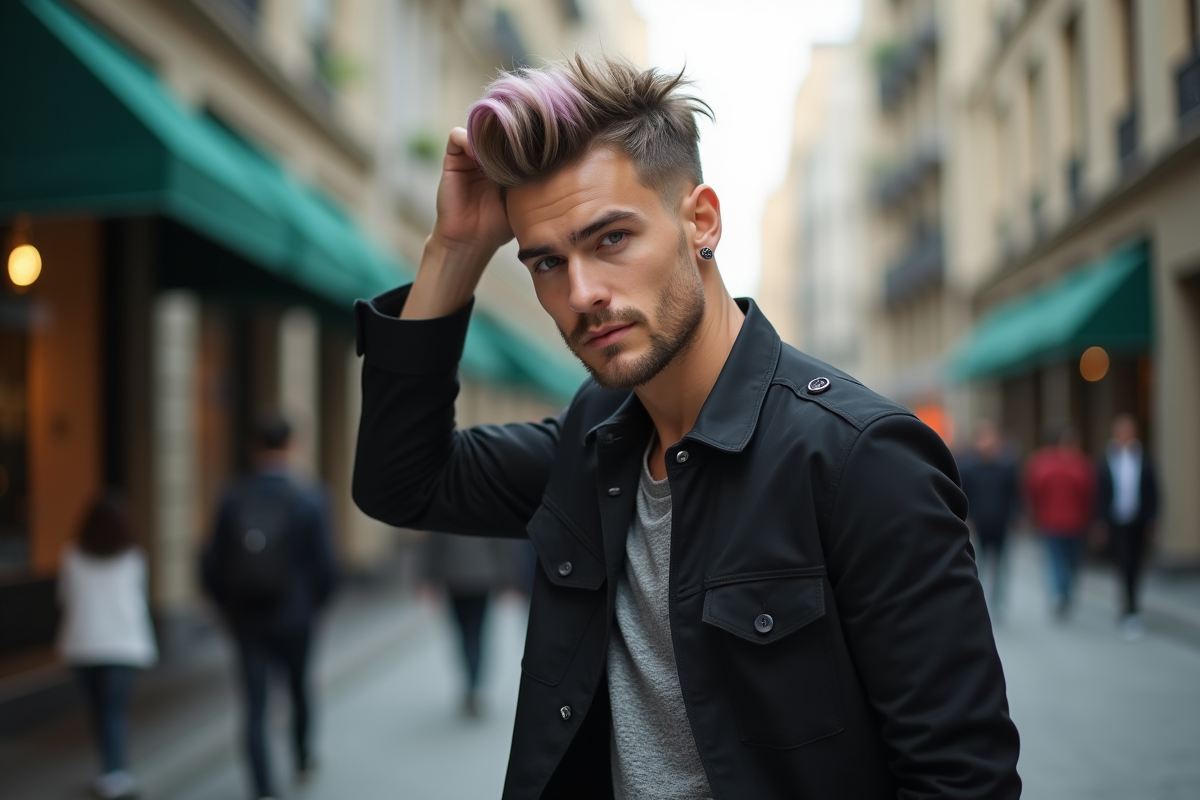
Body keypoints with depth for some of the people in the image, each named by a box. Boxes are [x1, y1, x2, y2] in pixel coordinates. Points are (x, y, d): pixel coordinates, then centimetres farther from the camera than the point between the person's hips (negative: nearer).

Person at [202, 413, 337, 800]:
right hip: (293, 617, 0)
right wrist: (314, 605, 9)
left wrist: (230, 608, 12)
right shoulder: (309, 500, -12)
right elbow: (324, 565, -10)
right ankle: (303, 760, 44)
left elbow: (213, 565, -4)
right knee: (299, 688, 24)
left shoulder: (231, 499, -7)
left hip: (245, 619, 0)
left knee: (255, 707, 5)